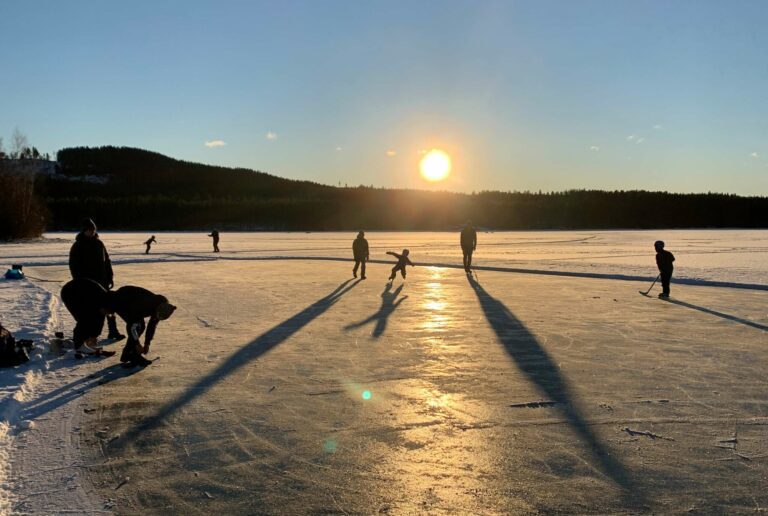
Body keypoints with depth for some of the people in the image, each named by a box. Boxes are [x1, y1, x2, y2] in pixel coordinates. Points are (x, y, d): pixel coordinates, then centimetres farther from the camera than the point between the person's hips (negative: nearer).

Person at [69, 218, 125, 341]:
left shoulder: (99, 243, 8)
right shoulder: (77, 246, -3)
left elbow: (107, 261, 13)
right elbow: (73, 266, -3)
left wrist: (110, 277, 9)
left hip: (102, 281, 3)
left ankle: (113, 331, 3)